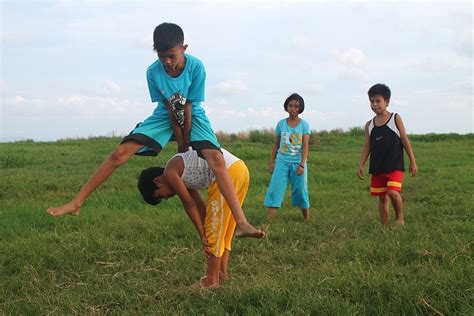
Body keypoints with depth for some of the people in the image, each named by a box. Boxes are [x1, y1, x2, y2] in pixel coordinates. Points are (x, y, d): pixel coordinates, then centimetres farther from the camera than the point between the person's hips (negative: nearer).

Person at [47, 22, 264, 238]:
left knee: (216, 159, -27)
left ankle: (242, 224, -32)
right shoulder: (153, 72, -20)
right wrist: (179, 141, -7)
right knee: (120, 152, -12)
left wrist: (187, 141, -12)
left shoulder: (196, 67, -26)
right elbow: (169, 108, -13)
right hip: (165, 116, 2)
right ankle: (76, 203, -6)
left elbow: (188, 107, -19)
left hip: (193, 117, -2)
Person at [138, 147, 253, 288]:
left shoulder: (169, 173, -1)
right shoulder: (181, 172, 24)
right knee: (223, 227, 18)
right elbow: (199, 205, 22)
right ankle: (222, 272, 25)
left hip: (227, 172, -9)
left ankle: (212, 280, 9)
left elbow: (189, 205, 0)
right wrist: (205, 235, 18)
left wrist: (202, 236, 7)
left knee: (216, 225, 1)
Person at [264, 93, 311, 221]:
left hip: (298, 163, -1)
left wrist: (302, 165, -17)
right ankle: (268, 220, -9)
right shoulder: (281, 124, 5)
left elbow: (305, 146, -7)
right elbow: (276, 144, 11)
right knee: (275, 189, -7)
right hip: (282, 162, 1)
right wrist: (272, 162, 8)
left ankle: (307, 220, 17)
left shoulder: (304, 125, 0)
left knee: (301, 191, 4)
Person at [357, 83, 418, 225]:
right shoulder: (369, 125, 9)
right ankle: (385, 226, 17)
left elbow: (404, 140, 0)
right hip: (377, 167, 4)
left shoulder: (395, 118, 0)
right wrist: (361, 165, 2)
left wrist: (413, 161, -1)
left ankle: (400, 218, 2)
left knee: (393, 192, -21)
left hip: (395, 165, -4)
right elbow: (367, 146, 10)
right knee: (382, 198, 7)